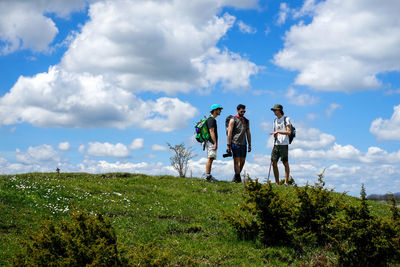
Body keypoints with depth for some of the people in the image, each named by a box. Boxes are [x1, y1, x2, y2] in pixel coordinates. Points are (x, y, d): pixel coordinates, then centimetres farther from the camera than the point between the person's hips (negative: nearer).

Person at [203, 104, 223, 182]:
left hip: (211, 142, 11)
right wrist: (215, 143, -22)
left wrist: (215, 143, 24)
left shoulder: (212, 119, 21)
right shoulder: (211, 119, -11)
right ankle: (208, 175, -17)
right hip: (211, 142, -11)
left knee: (210, 159, 9)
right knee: (210, 158, -13)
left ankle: (207, 175, 10)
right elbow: (211, 132, -18)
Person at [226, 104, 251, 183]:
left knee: (242, 162, 6)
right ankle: (238, 178, -8)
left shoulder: (246, 121, 16)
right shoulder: (233, 120, -1)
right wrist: (228, 145, -11)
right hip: (235, 143, -6)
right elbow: (229, 133, -5)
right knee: (236, 161, -7)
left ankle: (236, 177, 18)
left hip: (243, 144, 6)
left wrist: (249, 145, 13)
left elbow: (248, 133, 19)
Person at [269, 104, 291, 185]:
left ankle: (286, 182, -3)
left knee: (285, 163, -5)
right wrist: (275, 135, -1)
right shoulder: (275, 121, 18)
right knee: (274, 163, 2)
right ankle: (277, 183, 8)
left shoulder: (286, 119, -2)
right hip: (276, 144, 7)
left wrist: (278, 132, -19)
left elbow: (288, 132, -11)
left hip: (284, 144, -6)